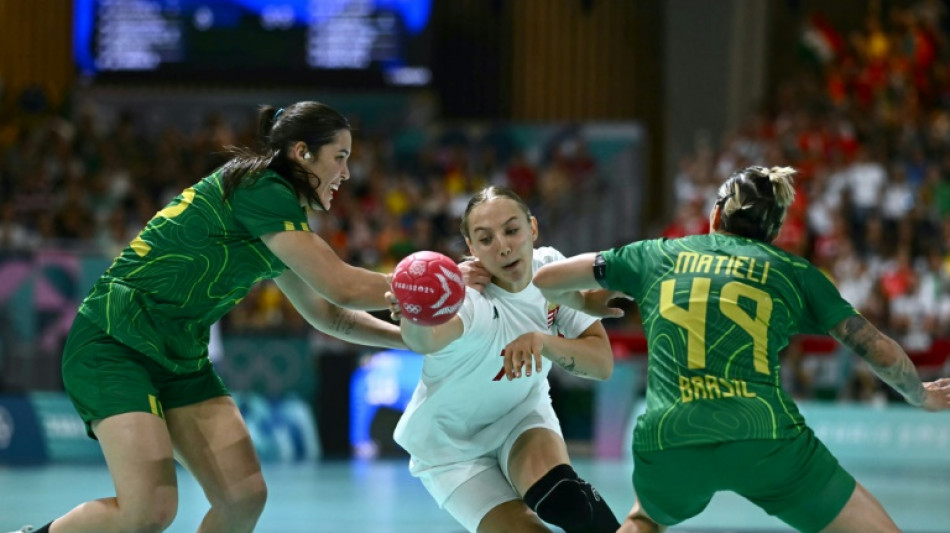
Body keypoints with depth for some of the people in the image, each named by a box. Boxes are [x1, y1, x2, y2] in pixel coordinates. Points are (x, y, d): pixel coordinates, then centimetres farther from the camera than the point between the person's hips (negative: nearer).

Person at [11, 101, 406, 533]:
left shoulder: (277, 215, 14)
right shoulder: (260, 189, -16)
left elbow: (328, 314, 26)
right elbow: (342, 286, -18)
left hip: (180, 358, 10)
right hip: (114, 346, -10)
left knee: (244, 496, -7)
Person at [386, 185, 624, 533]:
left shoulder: (552, 267, -17)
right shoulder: (468, 296, -33)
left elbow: (602, 362, -16)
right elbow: (425, 339, -57)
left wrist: (543, 342, -35)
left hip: (522, 415, 3)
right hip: (452, 445, -3)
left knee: (557, 495, -28)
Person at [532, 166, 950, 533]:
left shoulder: (658, 255, 20)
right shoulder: (794, 272, 15)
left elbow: (545, 279, 28)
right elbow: (881, 352, 16)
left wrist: (582, 304, 50)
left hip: (666, 445, 2)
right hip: (766, 439, -2)